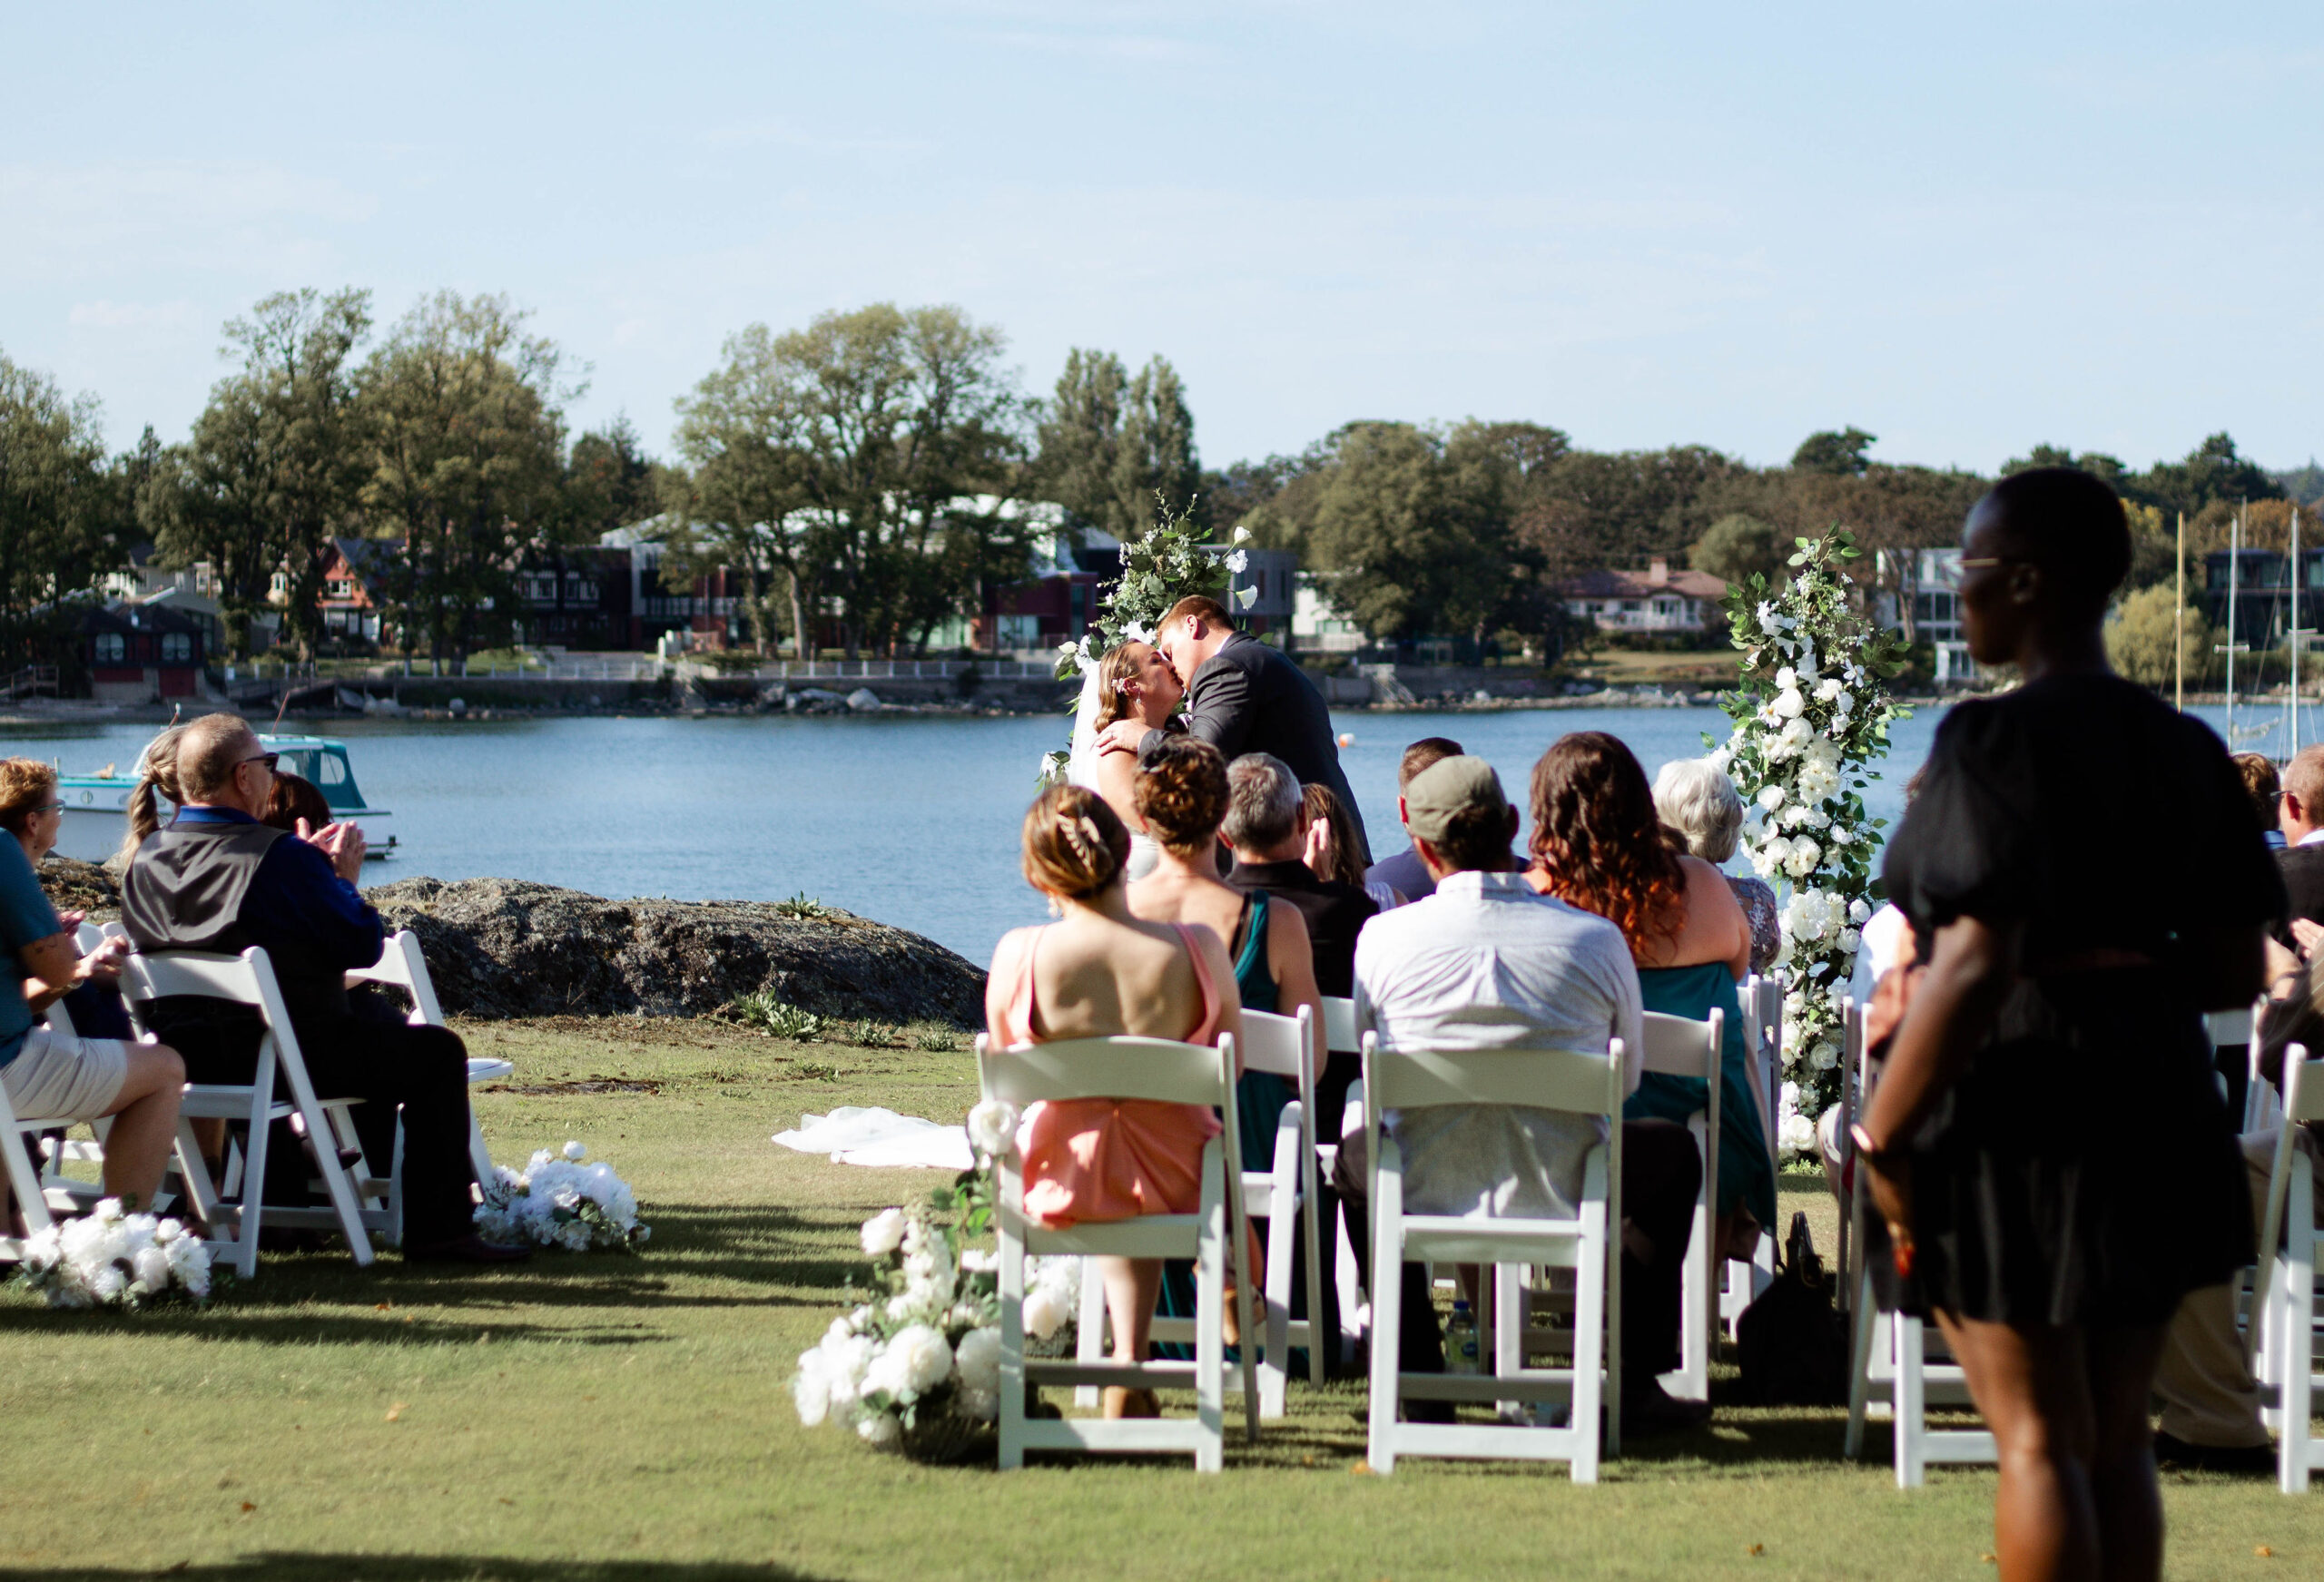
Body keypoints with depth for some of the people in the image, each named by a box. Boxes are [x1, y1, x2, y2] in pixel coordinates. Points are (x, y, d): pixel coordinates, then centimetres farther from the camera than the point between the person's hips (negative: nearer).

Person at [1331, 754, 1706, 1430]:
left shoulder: (1384, 936, -9)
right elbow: (1627, 1077, 6)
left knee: (1355, 1154, 36)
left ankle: (1417, 1382, 33)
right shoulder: (1596, 939, -9)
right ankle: (1638, 1383, 26)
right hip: (1566, 1196, -1)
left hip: (1426, 1194, 1)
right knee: (1674, 1152, 31)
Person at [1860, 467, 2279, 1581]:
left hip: (2020, 1110, -7)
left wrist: (1884, 1134, -18)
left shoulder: (1997, 741, -15)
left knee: (2037, 1437, -1)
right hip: (2156, 1107, 7)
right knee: (2116, 1438, 13)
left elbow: (1974, 967, -23)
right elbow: (2234, 971, 9)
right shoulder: (2186, 751, 7)